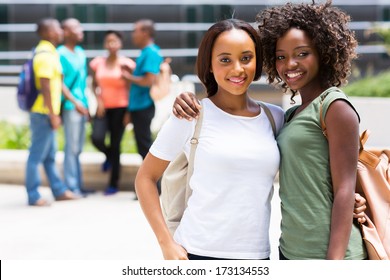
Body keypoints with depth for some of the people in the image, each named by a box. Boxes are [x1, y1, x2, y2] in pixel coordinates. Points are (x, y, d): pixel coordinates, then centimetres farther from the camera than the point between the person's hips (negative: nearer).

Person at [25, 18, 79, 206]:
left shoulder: (49, 53, 15)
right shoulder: (45, 55, -16)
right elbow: (45, 87, -20)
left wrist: (54, 113, 21)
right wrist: (53, 114, -18)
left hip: (46, 113, 10)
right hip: (43, 113, -10)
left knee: (50, 155, 15)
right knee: (37, 155, -3)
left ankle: (59, 190, 23)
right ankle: (33, 196, 2)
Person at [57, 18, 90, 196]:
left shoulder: (80, 52, 15)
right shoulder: (61, 54, -9)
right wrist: (75, 102, -18)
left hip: (81, 105, 8)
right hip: (70, 106, -8)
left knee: (78, 148, 11)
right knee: (72, 147, -5)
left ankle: (78, 185, 17)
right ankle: (71, 186, 0)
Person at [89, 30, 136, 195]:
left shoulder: (126, 64, -3)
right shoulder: (98, 63, 5)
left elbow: (131, 88, -1)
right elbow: (94, 85, 12)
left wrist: (129, 112, -6)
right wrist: (99, 100, -6)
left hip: (120, 108, -2)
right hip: (103, 108, 3)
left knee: (115, 144, 0)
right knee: (97, 138, -18)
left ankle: (114, 184, 11)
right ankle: (109, 155, 19)